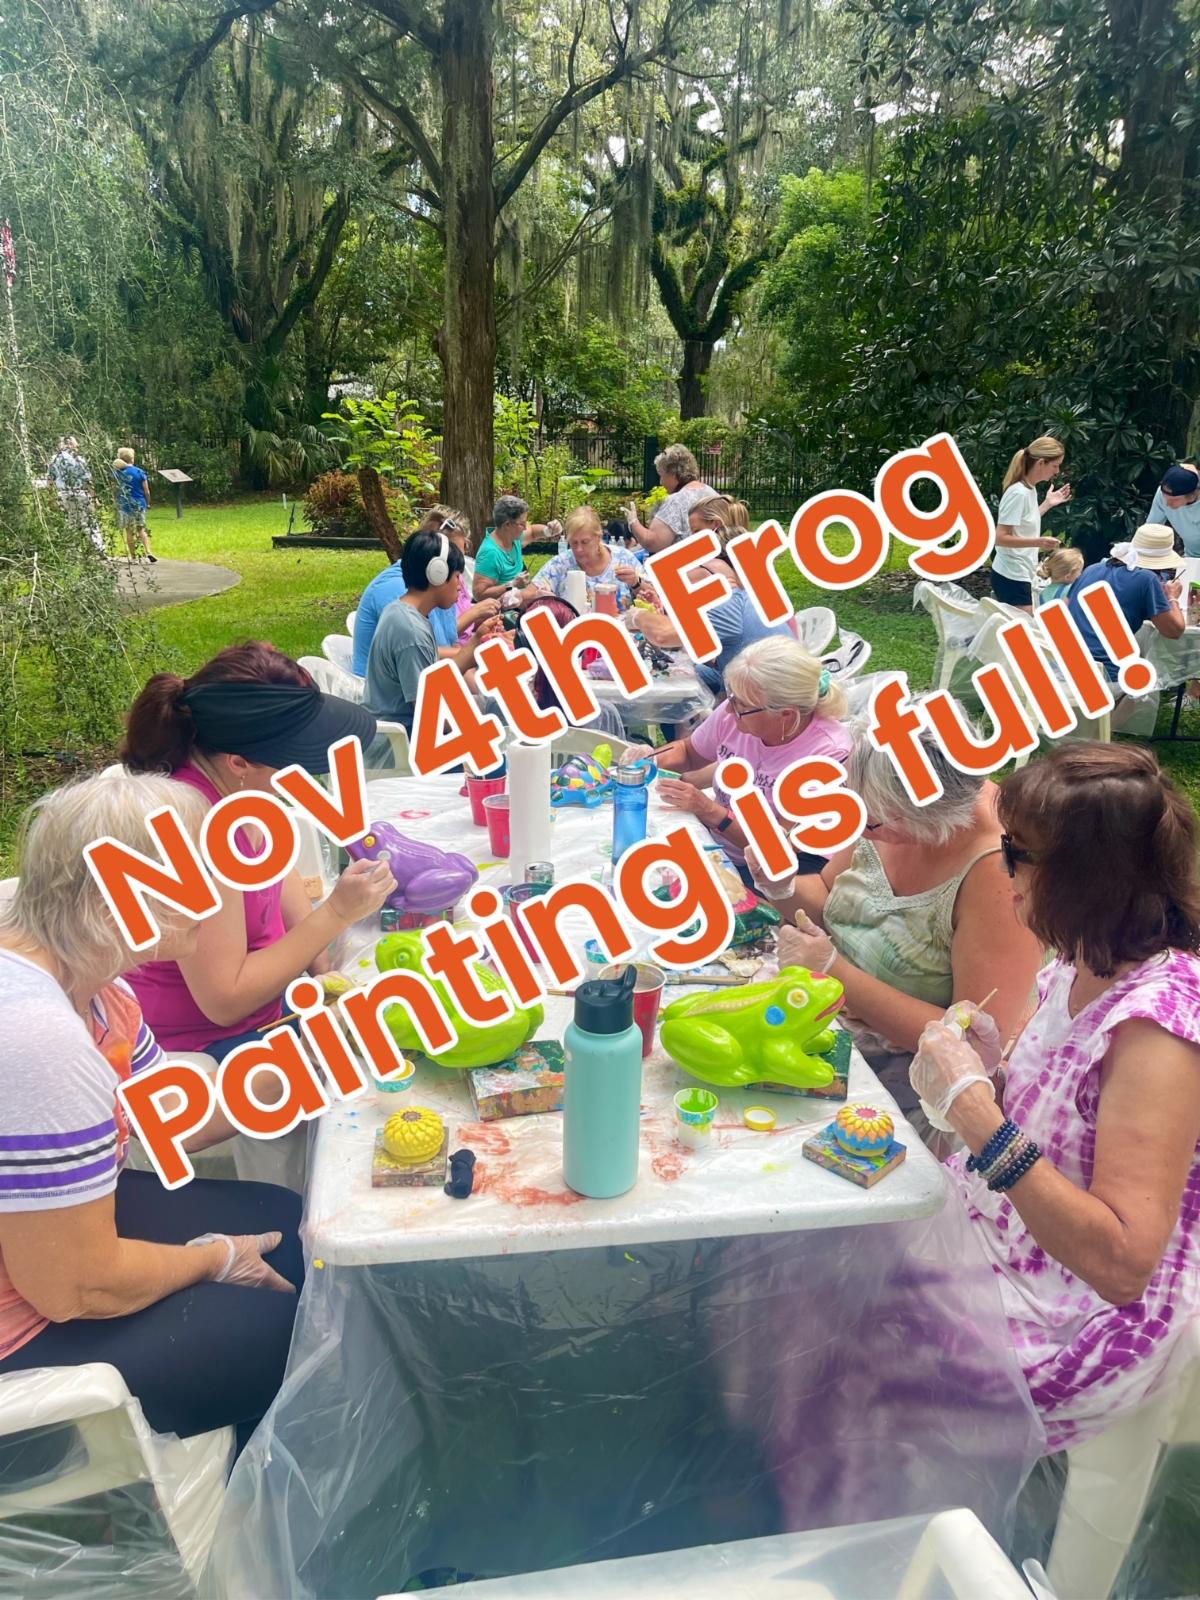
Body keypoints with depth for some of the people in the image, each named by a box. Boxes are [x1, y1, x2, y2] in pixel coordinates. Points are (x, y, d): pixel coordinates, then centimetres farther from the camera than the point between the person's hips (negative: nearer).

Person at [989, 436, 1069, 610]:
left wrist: (1048, 504, 18)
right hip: (1011, 577, -9)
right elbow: (1000, 538, -22)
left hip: (1020, 574, 9)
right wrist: (1038, 542, -32)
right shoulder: (1018, 493, -19)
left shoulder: (1030, 489, 8)